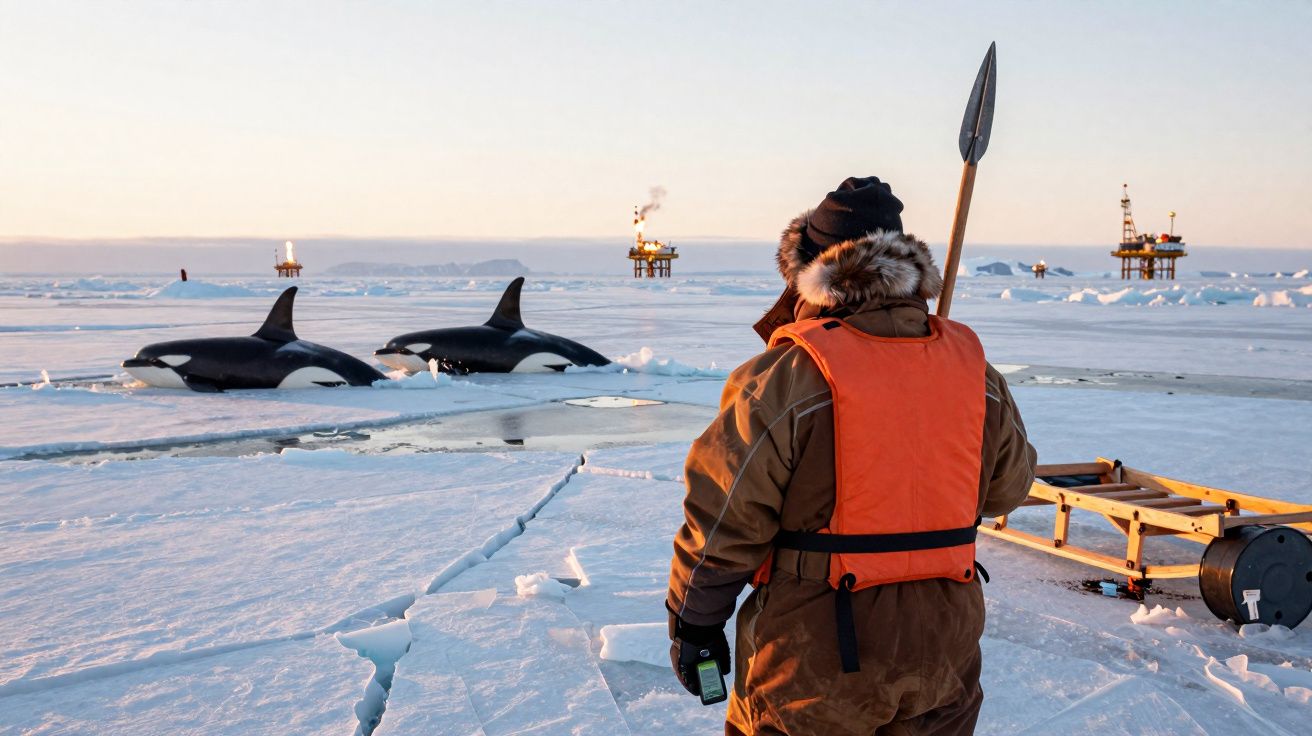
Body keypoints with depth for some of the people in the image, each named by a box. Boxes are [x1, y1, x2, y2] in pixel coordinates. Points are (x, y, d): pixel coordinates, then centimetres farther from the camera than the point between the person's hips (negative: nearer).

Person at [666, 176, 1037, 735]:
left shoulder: (785, 377, -19)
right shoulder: (974, 368, -3)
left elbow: (722, 518, -15)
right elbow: (1007, 488, 12)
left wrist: (694, 622, -1)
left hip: (813, 658, -4)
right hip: (942, 649, 5)